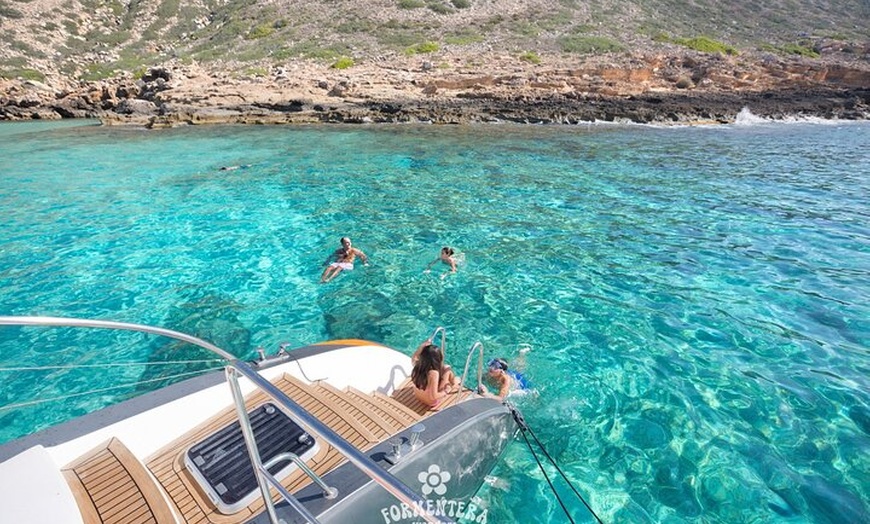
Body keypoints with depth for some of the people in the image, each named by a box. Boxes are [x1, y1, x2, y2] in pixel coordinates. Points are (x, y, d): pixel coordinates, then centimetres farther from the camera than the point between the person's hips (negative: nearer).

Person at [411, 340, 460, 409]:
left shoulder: (418, 365, -22)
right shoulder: (433, 373, -39)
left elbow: (413, 358, 3)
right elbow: (433, 397, -34)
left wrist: (422, 346, -10)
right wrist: (446, 391, -17)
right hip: (432, 401, -6)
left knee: (443, 368, 12)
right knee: (447, 369, -1)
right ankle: (454, 386, 30)